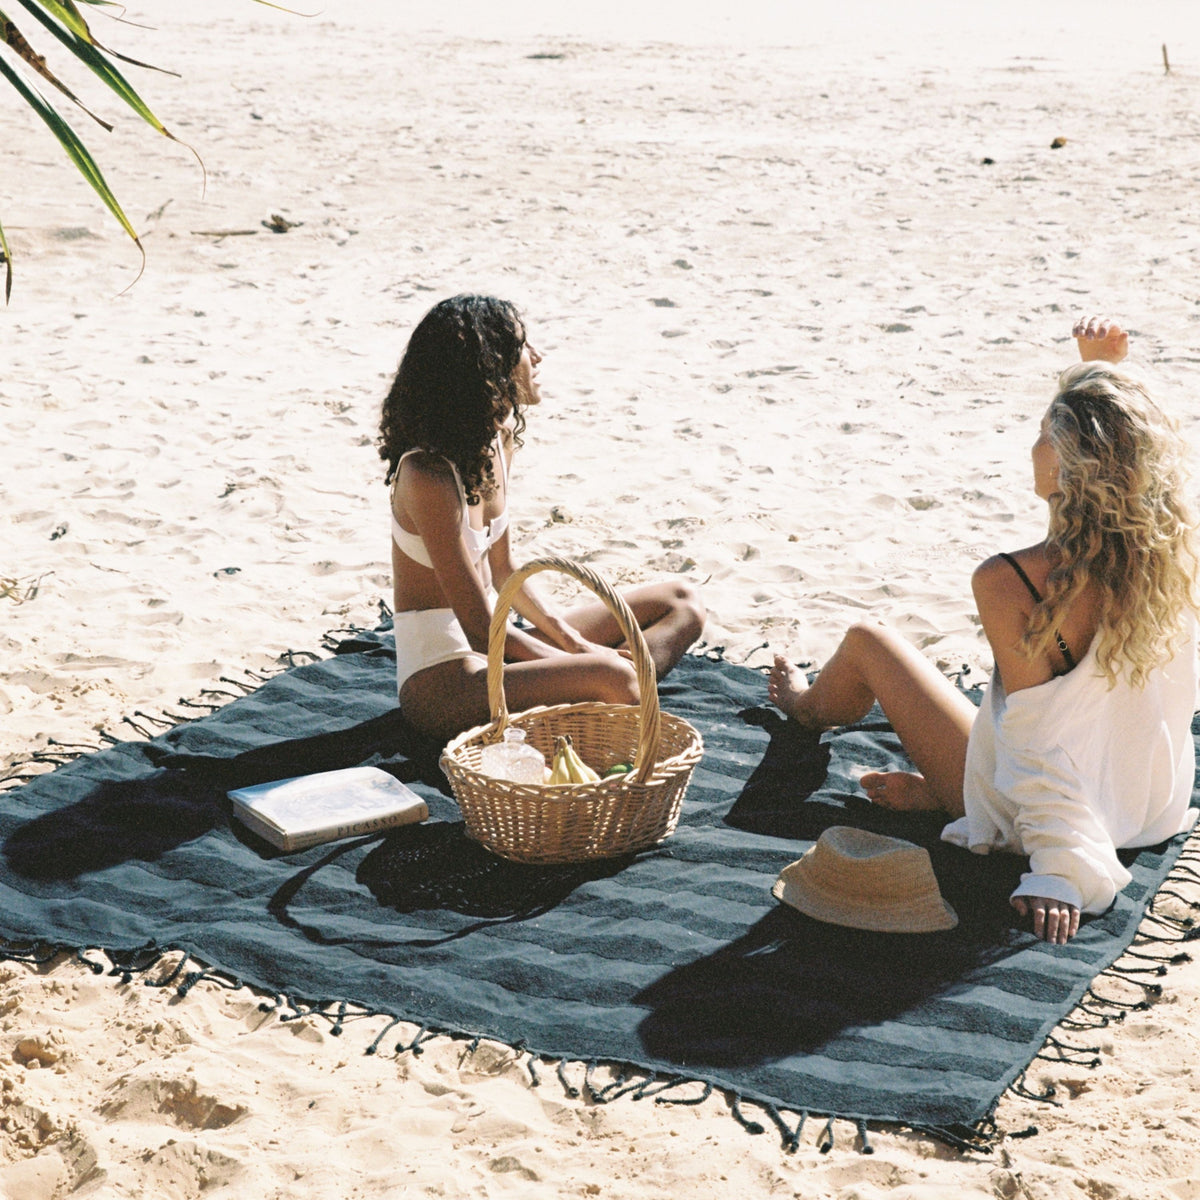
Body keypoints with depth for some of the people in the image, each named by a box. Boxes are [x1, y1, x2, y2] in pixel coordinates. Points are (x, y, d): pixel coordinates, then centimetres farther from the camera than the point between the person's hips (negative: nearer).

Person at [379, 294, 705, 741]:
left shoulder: (500, 440, 5)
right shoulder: (428, 477, -22)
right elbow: (481, 630, -20)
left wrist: (573, 641, 3)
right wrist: (588, 663, -14)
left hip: (493, 652, 10)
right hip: (441, 680, -10)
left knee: (680, 601, 6)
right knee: (613, 678, -37)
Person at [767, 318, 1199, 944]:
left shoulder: (1008, 584, -31)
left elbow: (1041, 742, -31)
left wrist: (1059, 872, -28)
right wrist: (1102, 368, 2)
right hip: (1150, 807, 5)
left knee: (867, 642, 15)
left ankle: (809, 709, 52)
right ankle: (940, 788, 29)